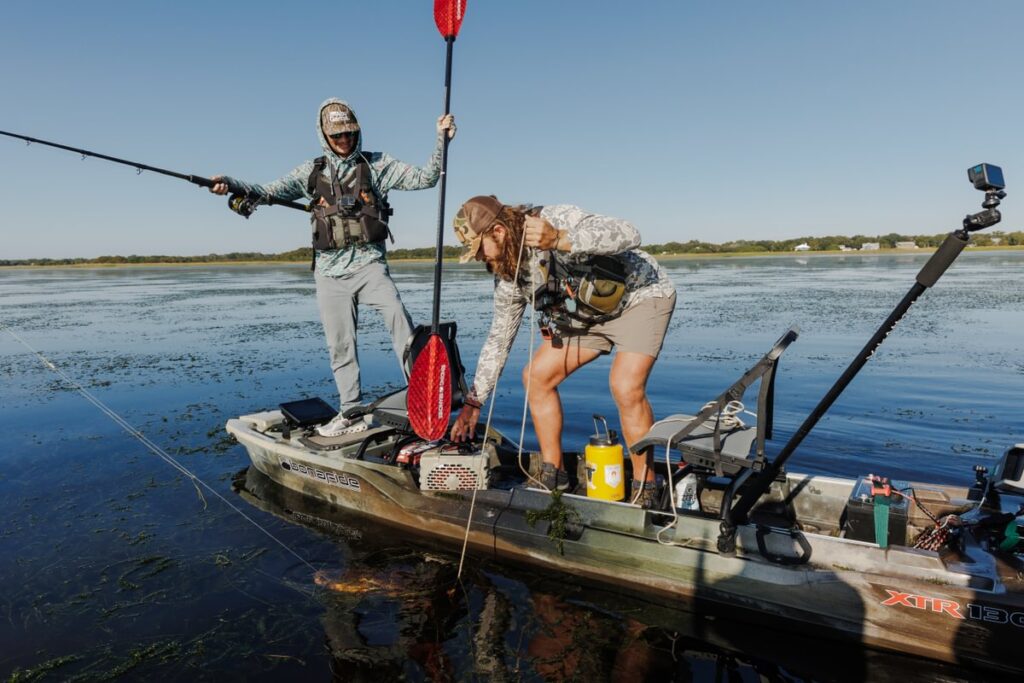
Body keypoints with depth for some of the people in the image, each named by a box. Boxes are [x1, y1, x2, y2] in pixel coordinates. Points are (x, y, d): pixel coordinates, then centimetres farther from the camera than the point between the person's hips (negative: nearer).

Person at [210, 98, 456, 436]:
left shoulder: (377, 164, 6)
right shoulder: (312, 171, 12)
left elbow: (425, 178, 1)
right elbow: (269, 191, 10)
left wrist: (441, 139, -9)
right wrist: (232, 184, -6)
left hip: (369, 263, -3)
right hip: (330, 272, 3)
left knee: (396, 314, -29)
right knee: (340, 345, 6)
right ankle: (351, 413, 17)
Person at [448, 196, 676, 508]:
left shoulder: (557, 219, -27)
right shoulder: (508, 276, -5)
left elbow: (628, 235, -38)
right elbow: (499, 339, 4)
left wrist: (559, 240, -50)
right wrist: (473, 402, 5)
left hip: (641, 294, -7)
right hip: (588, 313, 7)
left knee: (625, 386, -27)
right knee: (536, 376, -2)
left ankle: (645, 488, -6)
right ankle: (553, 477, 11)